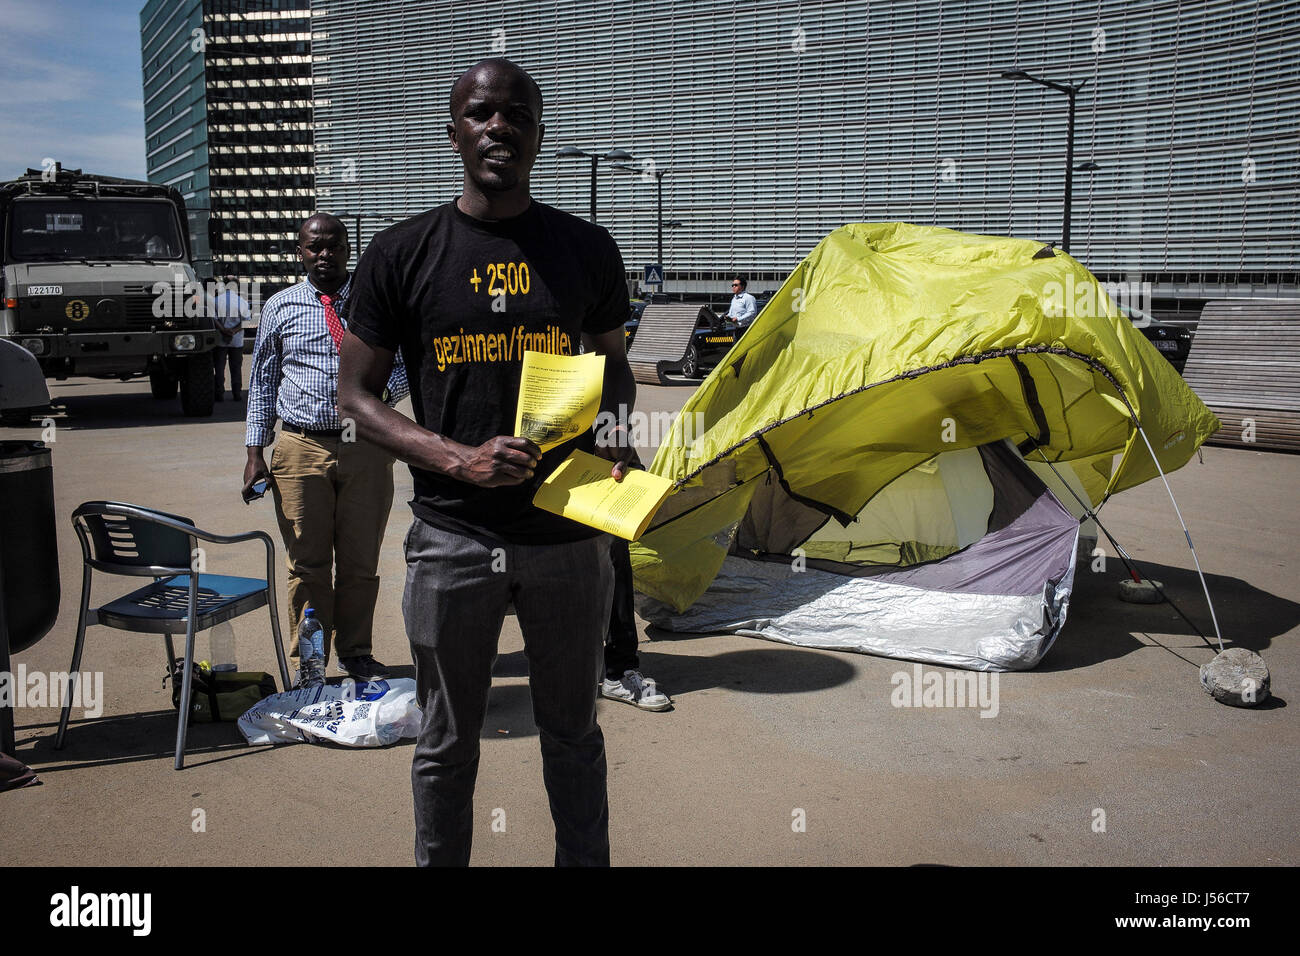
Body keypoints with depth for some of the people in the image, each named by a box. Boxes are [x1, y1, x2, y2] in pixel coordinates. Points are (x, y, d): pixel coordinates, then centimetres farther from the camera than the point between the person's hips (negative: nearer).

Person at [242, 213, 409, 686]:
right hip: (301, 448, 0)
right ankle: (309, 661, 18)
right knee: (307, 563, 3)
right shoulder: (280, 307, 9)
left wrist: (382, 391, -12)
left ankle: (356, 653, 23)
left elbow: (407, 362, 10)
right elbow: (262, 380, 12)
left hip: (366, 446, 0)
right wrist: (255, 451, 5)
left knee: (361, 561, 6)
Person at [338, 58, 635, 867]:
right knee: (449, 741, 14)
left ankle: (586, 859, 37)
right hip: (453, 537, -1)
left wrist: (617, 437, -7)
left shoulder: (587, 249, 4)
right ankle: (439, 862, 37)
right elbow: (357, 393, 1)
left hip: (570, 534, 1)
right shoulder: (403, 253, -1)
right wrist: (456, 457, -15)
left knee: (572, 731, 17)